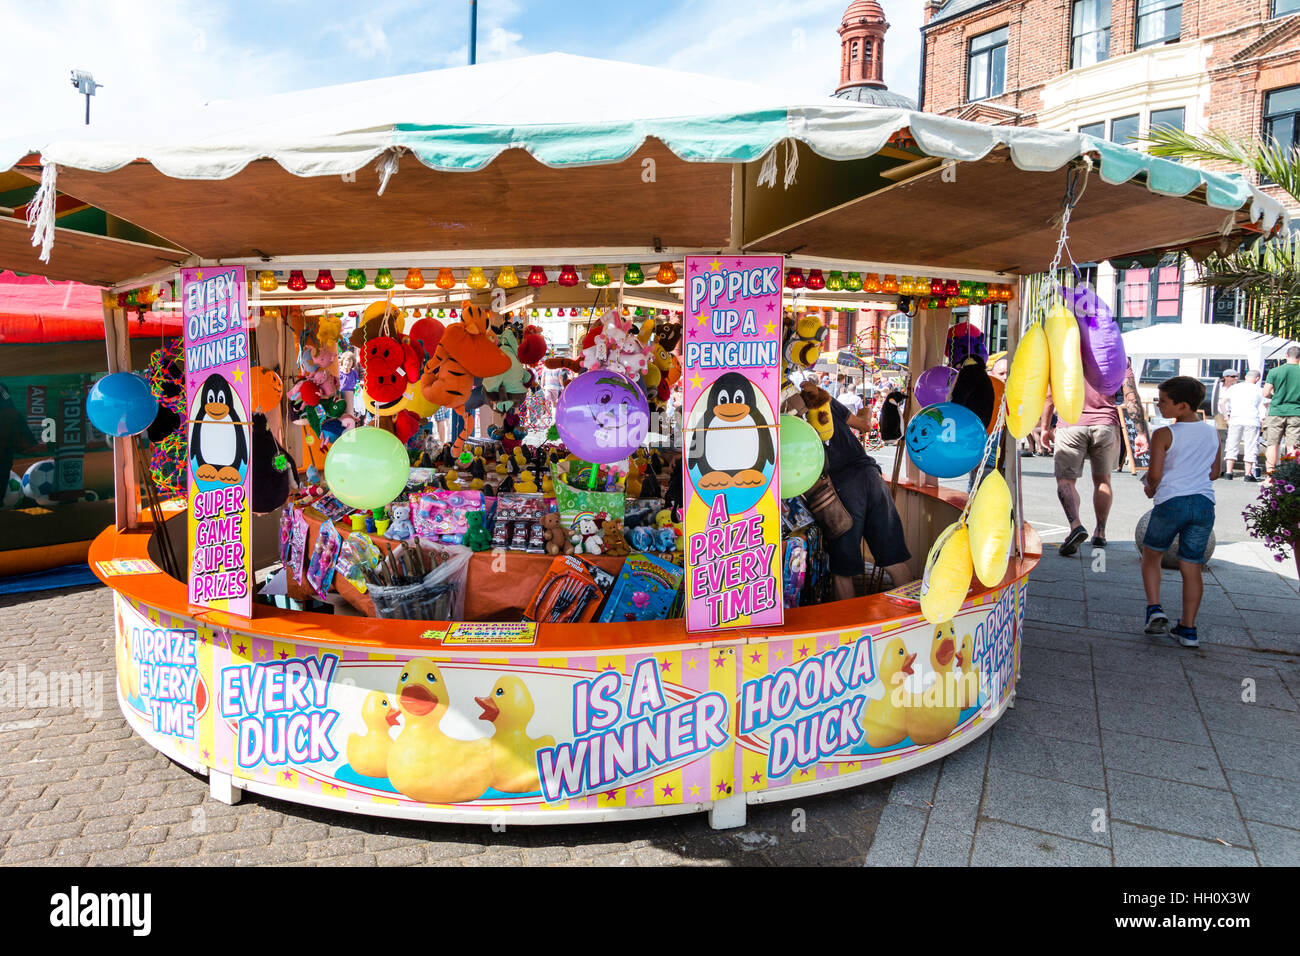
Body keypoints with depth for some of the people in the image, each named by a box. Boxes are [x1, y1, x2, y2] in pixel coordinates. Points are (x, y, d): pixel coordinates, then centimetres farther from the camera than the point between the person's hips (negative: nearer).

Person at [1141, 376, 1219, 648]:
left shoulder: (1164, 435, -8)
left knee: (1151, 555, 17)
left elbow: (1154, 476, -11)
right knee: (1192, 567, 9)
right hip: (1204, 503, 5)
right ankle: (1188, 628, 13)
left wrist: (1150, 489, 10)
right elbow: (1215, 473, 15)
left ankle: (1154, 608, 4)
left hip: (1171, 502, -4)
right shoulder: (1213, 432, 9)